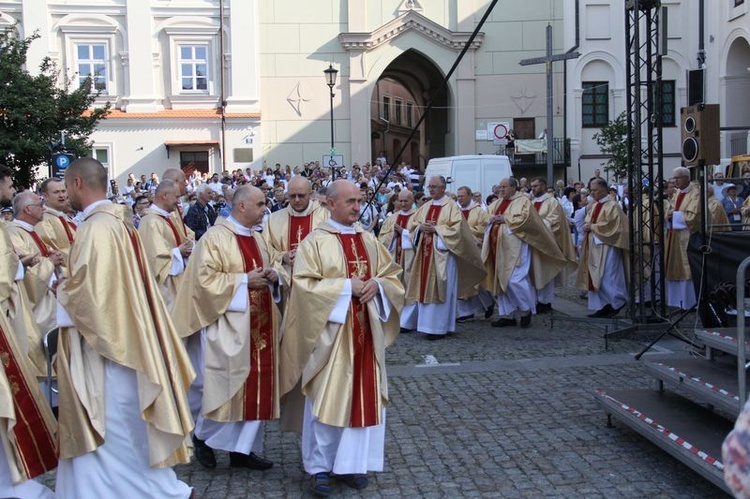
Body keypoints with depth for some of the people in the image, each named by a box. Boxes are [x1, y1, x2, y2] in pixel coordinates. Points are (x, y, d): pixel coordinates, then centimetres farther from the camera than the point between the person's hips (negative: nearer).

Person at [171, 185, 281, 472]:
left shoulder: (257, 238, 15)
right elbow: (206, 279, -17)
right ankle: (203, 436, 21)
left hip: (259, 325, 8)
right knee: (227, 382, -2)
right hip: (230, 324, -8)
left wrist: (272, 276, 1)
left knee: (255, 385, 7)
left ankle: (243, 448, 16)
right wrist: (244, 280, -18)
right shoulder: (215, 237, -11)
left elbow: (269, 267, 24)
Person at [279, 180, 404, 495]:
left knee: (364, 395, 7)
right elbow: (305, 285, -13)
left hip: (366, 331, 5)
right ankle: (320, 465, 11)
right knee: (327, 396, -1)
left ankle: (352, 462, 19)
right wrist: (346, 286, -17)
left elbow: (393, 276, 13)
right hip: (330, 332, -5)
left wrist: (377, 285, -8)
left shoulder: (369, 240, 11)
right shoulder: (314, 242, -5)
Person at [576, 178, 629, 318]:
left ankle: (618, 303, 6)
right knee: (595, 278, 7)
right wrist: (587, 226, -2)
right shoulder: (593, 206, 14)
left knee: (606, 277, -8)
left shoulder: (612, 206, -10)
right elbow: (589, 222, 21)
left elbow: (611, 226, -17)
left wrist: (592, 227, -12)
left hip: (606, 247, -8)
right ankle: (603, 306, 12)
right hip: (594, 246, 8)